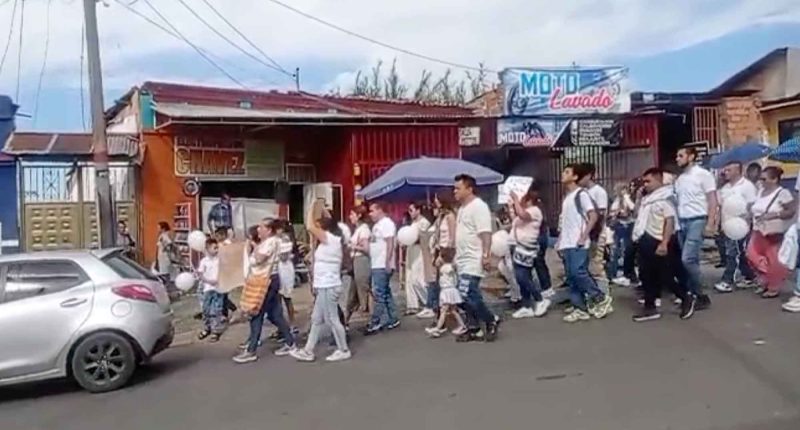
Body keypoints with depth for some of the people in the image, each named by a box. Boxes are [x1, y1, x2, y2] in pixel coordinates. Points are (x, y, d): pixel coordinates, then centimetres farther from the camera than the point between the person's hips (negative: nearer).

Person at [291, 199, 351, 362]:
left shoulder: (330, 238, -14)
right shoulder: (332, 240, 12)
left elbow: (310, 226, -20)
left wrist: (313, 207, -9)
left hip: (328, 287, -10)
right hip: (324, 286, 10)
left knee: (332, 320, 0)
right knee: (316, 319, 13)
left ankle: (344, 351, 11)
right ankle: (308, 351, 19)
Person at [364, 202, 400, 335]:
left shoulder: (386, 223, -12)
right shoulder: (377, 225, 19)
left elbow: (390, 244, -19)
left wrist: (388, 263, -23)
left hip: (382, 265, -10)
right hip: (376, 265, 10)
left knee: (379, 294, -8)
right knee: (386, 294, 11)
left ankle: (375, 323, -6)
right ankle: (392, 320, 16)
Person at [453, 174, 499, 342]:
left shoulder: (478, 206, -13)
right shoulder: (462, 208, 17)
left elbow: (485, 233, -21)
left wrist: (486, 254, -28)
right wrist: (457, 256, 21)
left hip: (473, 261, -10)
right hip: (463, 260, 10)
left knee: (467, 294, -15)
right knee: (468, 296, 10)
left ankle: (491, 320, 2)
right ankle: (474, 329, 17)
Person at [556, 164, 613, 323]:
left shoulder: (581, 193, -6)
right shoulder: (566, 197, 19)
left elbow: (594, 215, -13)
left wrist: (584, 236, -18)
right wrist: (560, 239, 14)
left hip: (578, 243, -8)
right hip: (566, 244, 9)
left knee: (578, 272, -15)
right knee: (571, 277, 5)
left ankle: (601, 299, 1)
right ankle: (580, 309, 9)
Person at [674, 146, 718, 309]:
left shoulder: (703, 174, -5)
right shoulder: (679, 179, 15)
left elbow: (713, 200, -8)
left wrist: (710, 223, -15)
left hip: (697, 221, -7)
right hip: (682, 222, 7)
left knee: (687, 259, -14)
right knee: (689, 260, 7)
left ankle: (701, 296, -4)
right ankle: (691, 294, 12)